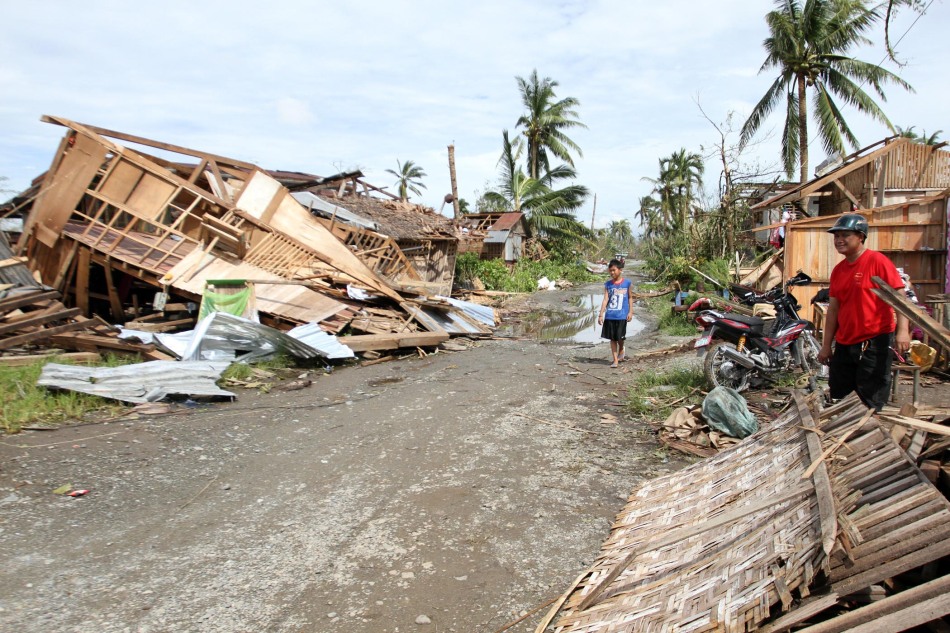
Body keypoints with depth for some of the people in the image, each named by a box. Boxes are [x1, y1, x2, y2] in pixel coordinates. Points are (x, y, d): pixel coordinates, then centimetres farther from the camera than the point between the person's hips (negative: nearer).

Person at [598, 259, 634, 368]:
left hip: (622, 315, -2)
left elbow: (630, 298, 9)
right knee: (612, 338, 5)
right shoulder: (608, 284, 3)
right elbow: (605, 299, 0)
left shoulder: (627, 283, 0)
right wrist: (601, 315, -5)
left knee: (620, 337, -4)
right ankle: (615, 359, 15)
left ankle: (621, 350, 29)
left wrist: (630, 312, 2)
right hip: (609, 315, 2)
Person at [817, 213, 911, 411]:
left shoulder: (878, 261, -9)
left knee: (871, 403, 0)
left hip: (874, 342, -7)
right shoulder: (838, 269, 11)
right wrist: (826, 345, 13)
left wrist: (902, 330, -24)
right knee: (837, 399, 14)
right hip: (843, 344, 7)